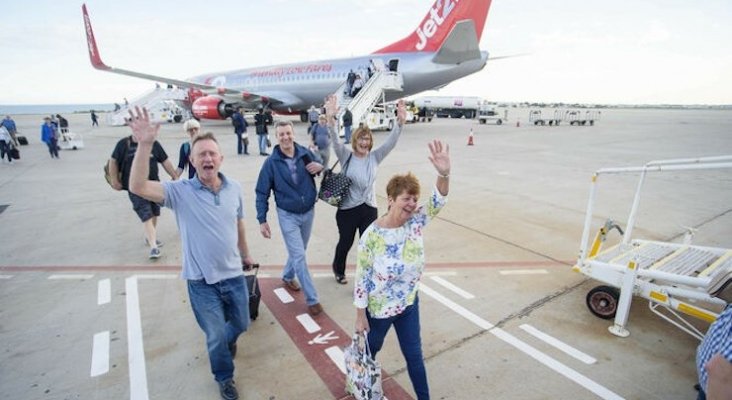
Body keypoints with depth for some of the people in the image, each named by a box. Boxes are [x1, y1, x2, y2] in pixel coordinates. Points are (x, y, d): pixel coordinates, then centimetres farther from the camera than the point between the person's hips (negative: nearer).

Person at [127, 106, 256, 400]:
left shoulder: (234, 188, -4)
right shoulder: (181, 192, -14)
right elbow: (138, 187, -30)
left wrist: (245, 254, 21)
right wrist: (145, 145, -41)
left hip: (234, 275, 3)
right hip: (202, 282, -3)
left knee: (241, 324, 23)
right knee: (216, 337, 13)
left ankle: (226, 340, 61)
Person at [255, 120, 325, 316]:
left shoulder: (306, 153, -8)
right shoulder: (271, 162, -13)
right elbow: (262, 193, -7)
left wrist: (320, 167, -17)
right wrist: (262, 220, -10)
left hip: (308, 212, 4)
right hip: (287, 215, -3)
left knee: (299, 251, 21)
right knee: (299, 256, -4)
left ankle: (287, 276, 49)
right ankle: (312, 299, 8)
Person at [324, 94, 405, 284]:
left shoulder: (375, 157, 0)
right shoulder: (346, 156, -5)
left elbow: (391, 142, -12)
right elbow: (336, 141, -22)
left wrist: (400, 122, -28)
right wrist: (331, 119, -40)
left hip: (369, 209, 2)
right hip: (347, 209, -2)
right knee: (346, 242, 17)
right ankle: (339, 269, 47)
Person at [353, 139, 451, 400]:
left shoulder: (415, 222, -13)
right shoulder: (372, 235, -26)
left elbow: (438, 202, -28)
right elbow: (362, 276, -18)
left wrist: (444, 173, -48)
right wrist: (360, 316, -12)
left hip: (409, 303, 3)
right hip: (378, 308, -3)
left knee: (414, 355, 20)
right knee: (370, 350, 25)